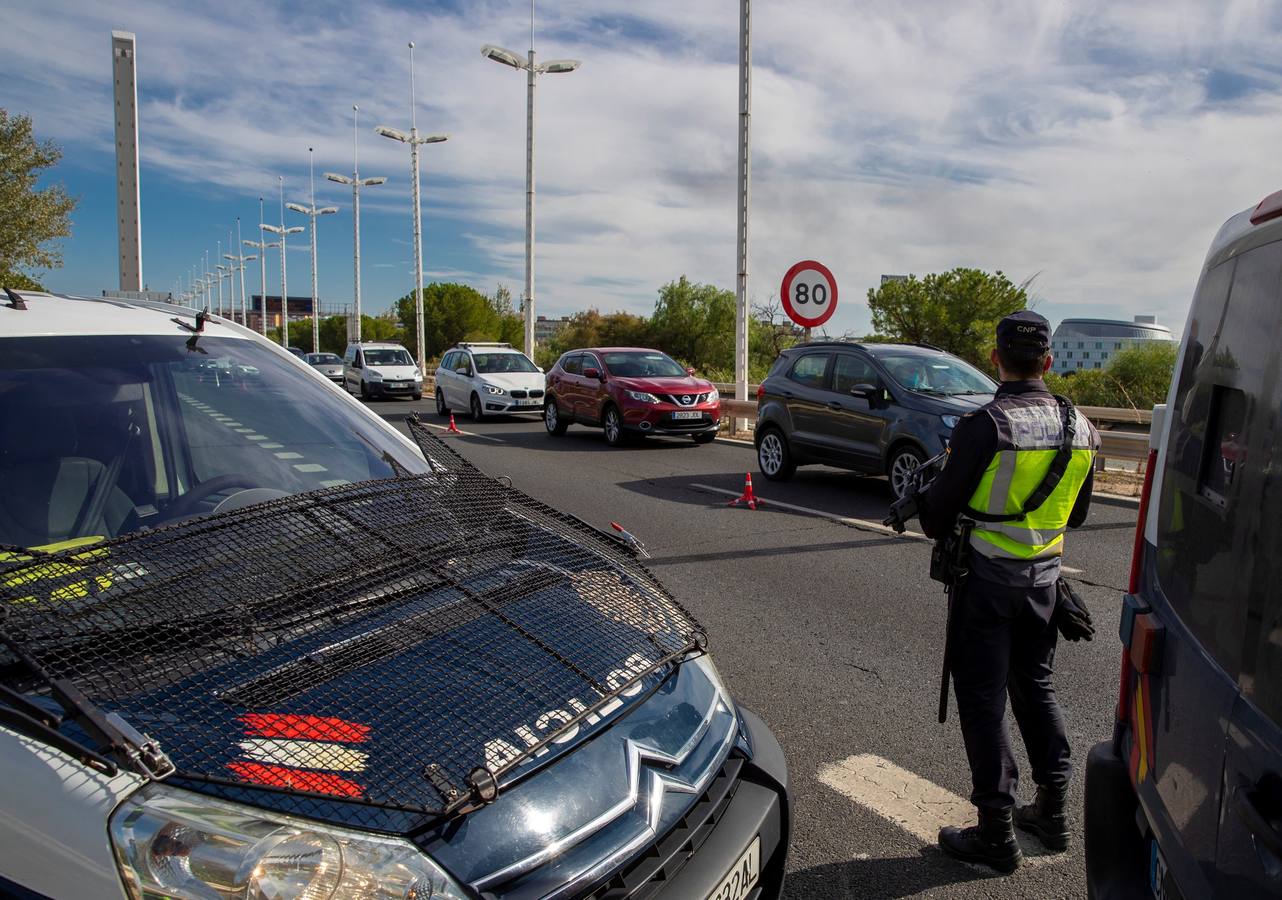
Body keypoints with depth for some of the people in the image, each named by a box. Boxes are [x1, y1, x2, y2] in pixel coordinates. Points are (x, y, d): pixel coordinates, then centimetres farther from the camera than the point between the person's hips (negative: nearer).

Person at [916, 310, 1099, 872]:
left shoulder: (985, 426, -19)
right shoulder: (1080, 427, 1)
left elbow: (940, 505, -12)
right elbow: (1076, 513, 13)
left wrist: (936, 527, 11)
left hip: (988, 577, -6)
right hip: (1044, 574, 6)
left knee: (983, 698, 4)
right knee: (1035, 684, 21)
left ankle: (997, 835, 12)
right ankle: (1053, 813, 31)